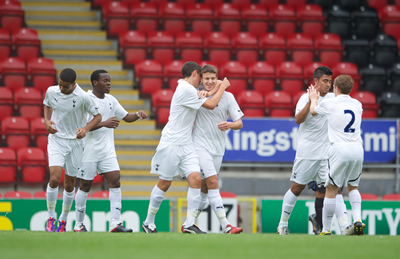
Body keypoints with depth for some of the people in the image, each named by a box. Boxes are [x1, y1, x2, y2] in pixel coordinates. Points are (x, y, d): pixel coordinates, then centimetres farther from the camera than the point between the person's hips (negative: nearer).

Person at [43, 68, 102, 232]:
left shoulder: (82, 97, -14)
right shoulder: (51, 91, -6)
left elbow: (98, 116, -4)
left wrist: (86, 129, -21)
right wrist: (47, 120, -1)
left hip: (75, 143, -1)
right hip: (56, 140, 1)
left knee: (69, 185, 7)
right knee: (54, 179, -18)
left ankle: (63, 220, 26)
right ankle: (51, 217, -1)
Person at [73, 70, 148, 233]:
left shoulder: (111, 100, 10)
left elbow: (126, 117, 17)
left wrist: (138, 115, -4)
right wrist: (104, 124, -30)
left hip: (107, 150, 6)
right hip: (89, 150, -6)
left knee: (115, 180, -8)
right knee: (85, 185, 1)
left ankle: (115, 223, -11)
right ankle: (79, 224, 14)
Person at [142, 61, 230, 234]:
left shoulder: (188, 89, 14)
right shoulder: (186, 90, -15)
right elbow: (210, 104, -14)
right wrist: (223, 86, -2)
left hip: (186, 145, 8)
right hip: (171, 144, -8)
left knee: (195, 178, -8)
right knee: (164, 183, 0)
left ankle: (189, 224, -8)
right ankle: (148, 223, 15)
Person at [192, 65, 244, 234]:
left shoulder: (227, 97, 1)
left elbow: (239, 123, -2)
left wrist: (229, 125, -22)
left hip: (218, 148, 3)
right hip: (200, 145, -3)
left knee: (205, 188, 8)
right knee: (213, 182, -17)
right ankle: (225, 226, -22)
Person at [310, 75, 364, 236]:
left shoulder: (330, 104, -1)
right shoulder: (357, 105, 12)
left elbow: (313, 111, 19)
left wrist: (314, 99, 40)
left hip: (340, 149, -5)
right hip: (358, 149, 5)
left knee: (331, 190, 2)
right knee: (352, 187, 21)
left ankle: (326, 230, 4)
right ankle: (357, 219, 1)